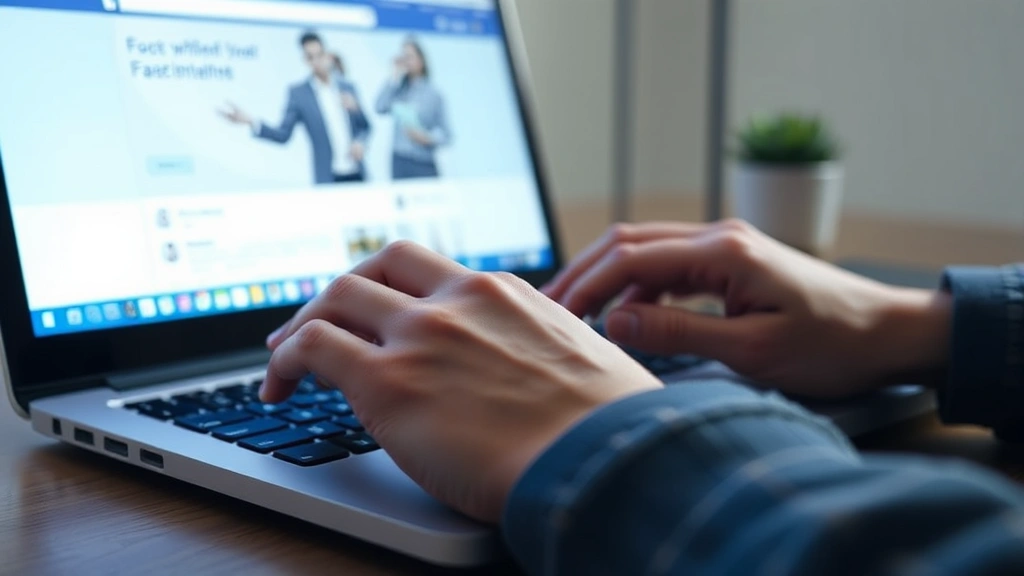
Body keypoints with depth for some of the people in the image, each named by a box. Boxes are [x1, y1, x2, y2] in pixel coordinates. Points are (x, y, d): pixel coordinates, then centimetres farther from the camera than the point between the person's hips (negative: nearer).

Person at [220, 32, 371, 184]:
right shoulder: (298, 93, 0)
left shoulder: (348, 87, 9)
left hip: (357, 175, 3)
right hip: (328, 179, -3)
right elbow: (283, 135, -5)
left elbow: (365, 127, 16)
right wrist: (250, 121, -18)